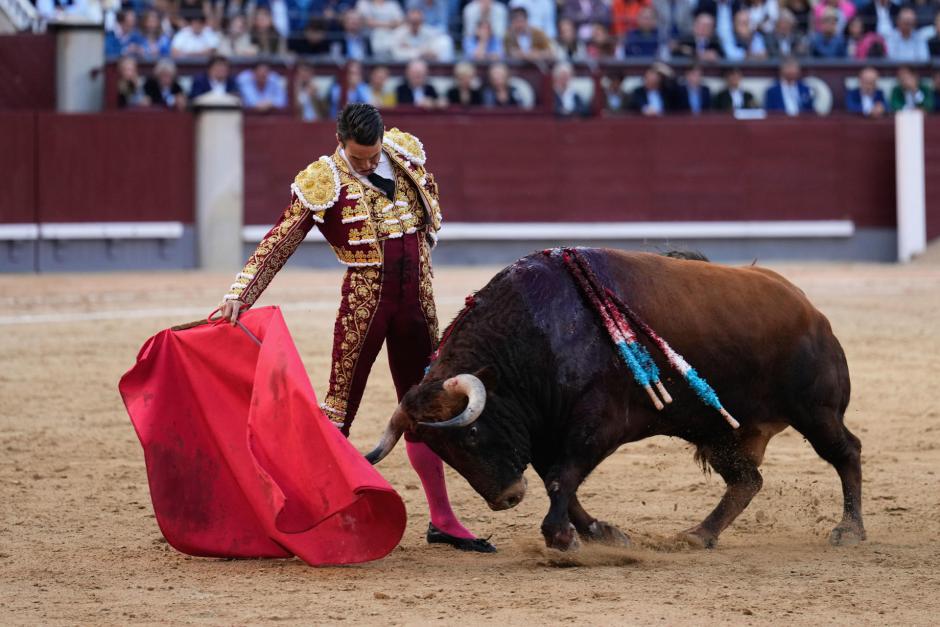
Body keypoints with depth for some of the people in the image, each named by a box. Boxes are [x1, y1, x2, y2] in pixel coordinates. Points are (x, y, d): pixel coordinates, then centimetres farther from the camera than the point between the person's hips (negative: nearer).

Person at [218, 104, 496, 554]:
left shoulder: (407, 152, 2)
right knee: (340, 406, -2)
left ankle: (442, 520, 17)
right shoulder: (322, 183, -11)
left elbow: (430, 195, 22)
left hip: (417, 298, 5)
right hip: (364, 302, -4)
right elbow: (278, 243, -12)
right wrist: (240, 293, -20)